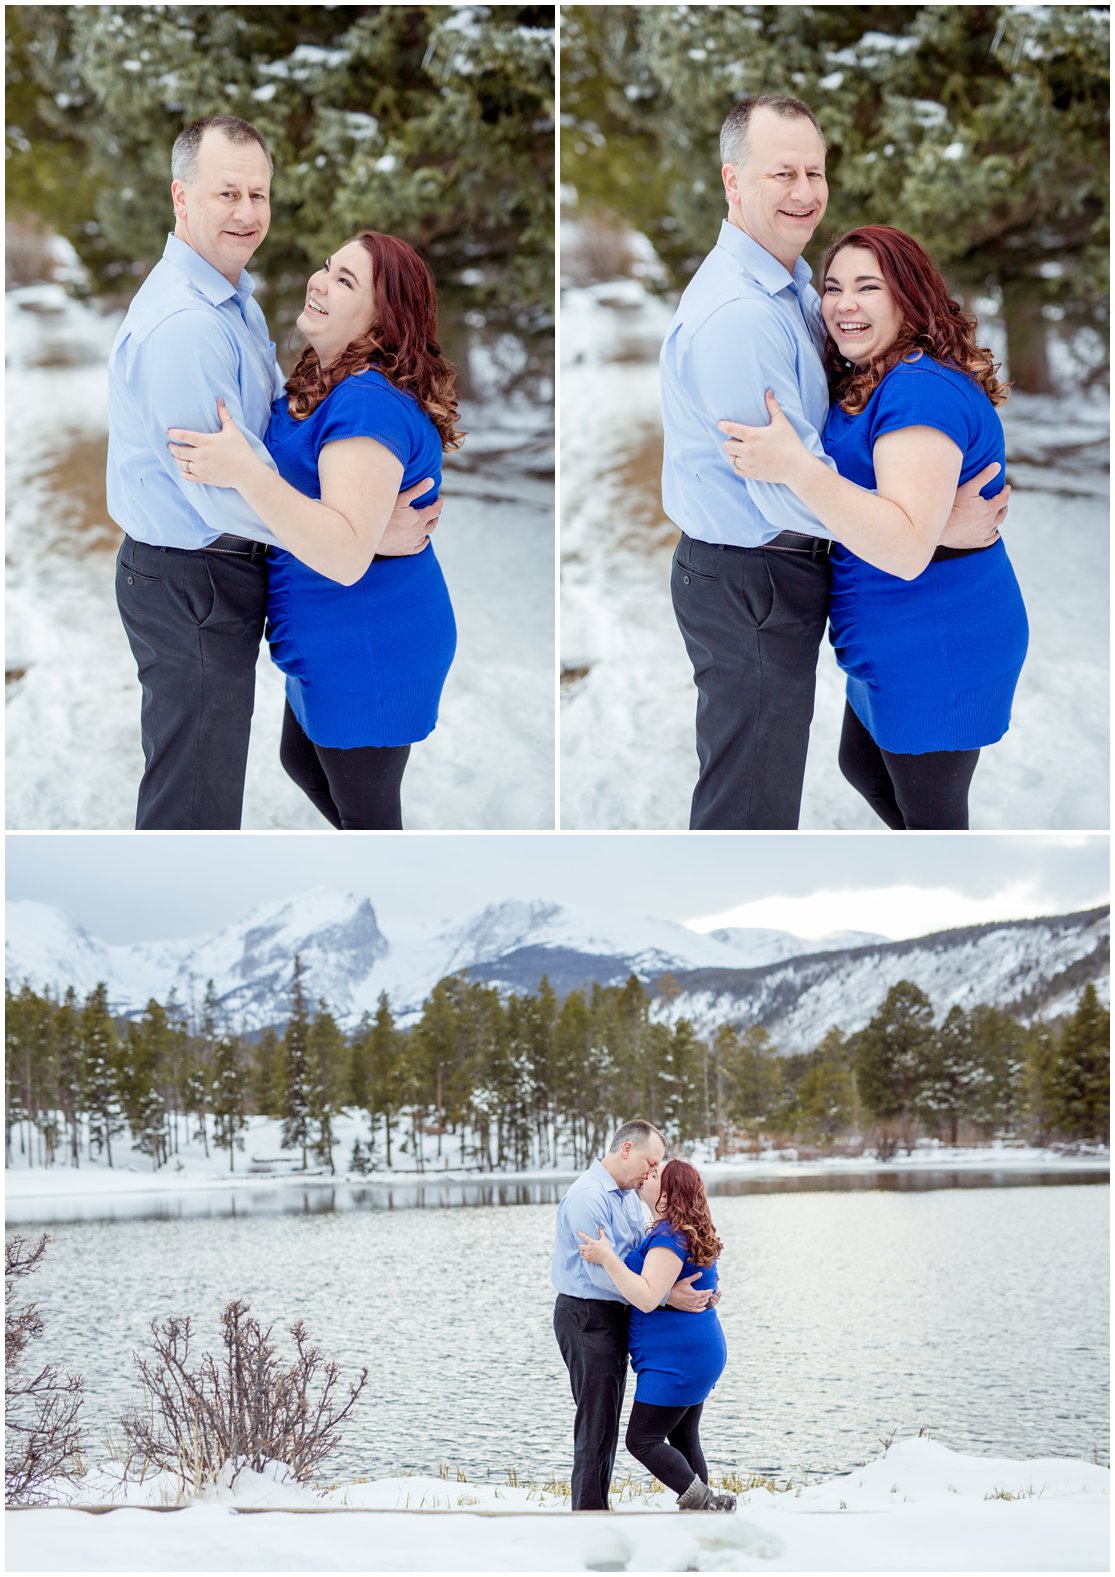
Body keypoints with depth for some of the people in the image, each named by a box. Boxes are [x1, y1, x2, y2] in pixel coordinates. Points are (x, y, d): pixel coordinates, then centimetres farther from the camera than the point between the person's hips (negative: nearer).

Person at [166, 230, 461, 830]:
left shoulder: (371, 404, -28)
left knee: (364, 806, 8)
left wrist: (245, 472, -42)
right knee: (303, 760, 30)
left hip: (370, 654, -11)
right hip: (326, 645, 11)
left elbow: (346, 554, -38)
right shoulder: (319, 383, 5)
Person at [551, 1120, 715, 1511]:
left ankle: (597, 1512, 23)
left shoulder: (629, 1196, 13)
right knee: (596, 1423, -7)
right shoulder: (588, 1197, -19)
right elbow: (602, 1273, -24)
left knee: (606, 1423, 15)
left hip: (613, 1317, 10)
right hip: (587, 1317, -10)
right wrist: (668, 1296, -25)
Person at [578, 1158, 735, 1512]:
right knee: (683, 1441, 13)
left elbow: (648, 1297, -29)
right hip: (696, 1354, 10)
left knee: (642, 1441, -6)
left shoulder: (669, 1237, -19)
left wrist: (607, 1258, -27)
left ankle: (703, 1501, -10)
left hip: (675, 1359, -10)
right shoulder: (690, 1232, 14)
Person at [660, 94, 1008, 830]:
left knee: (766, 781, 23)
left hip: (780, 567, 10)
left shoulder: (794, 287, 9)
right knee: (748, 801, -1)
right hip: (747, 583, -10)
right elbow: (789, 488, -26)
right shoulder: (735, 314, -24)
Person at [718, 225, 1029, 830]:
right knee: (864, 765, 28)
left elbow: (907, 547, -35)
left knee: (929, 809, 5)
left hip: (935, 654, -11)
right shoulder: (864, 383, 9)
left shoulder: (922, 390, -24)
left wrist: (794, 467, -40)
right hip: (890, 644, 11)